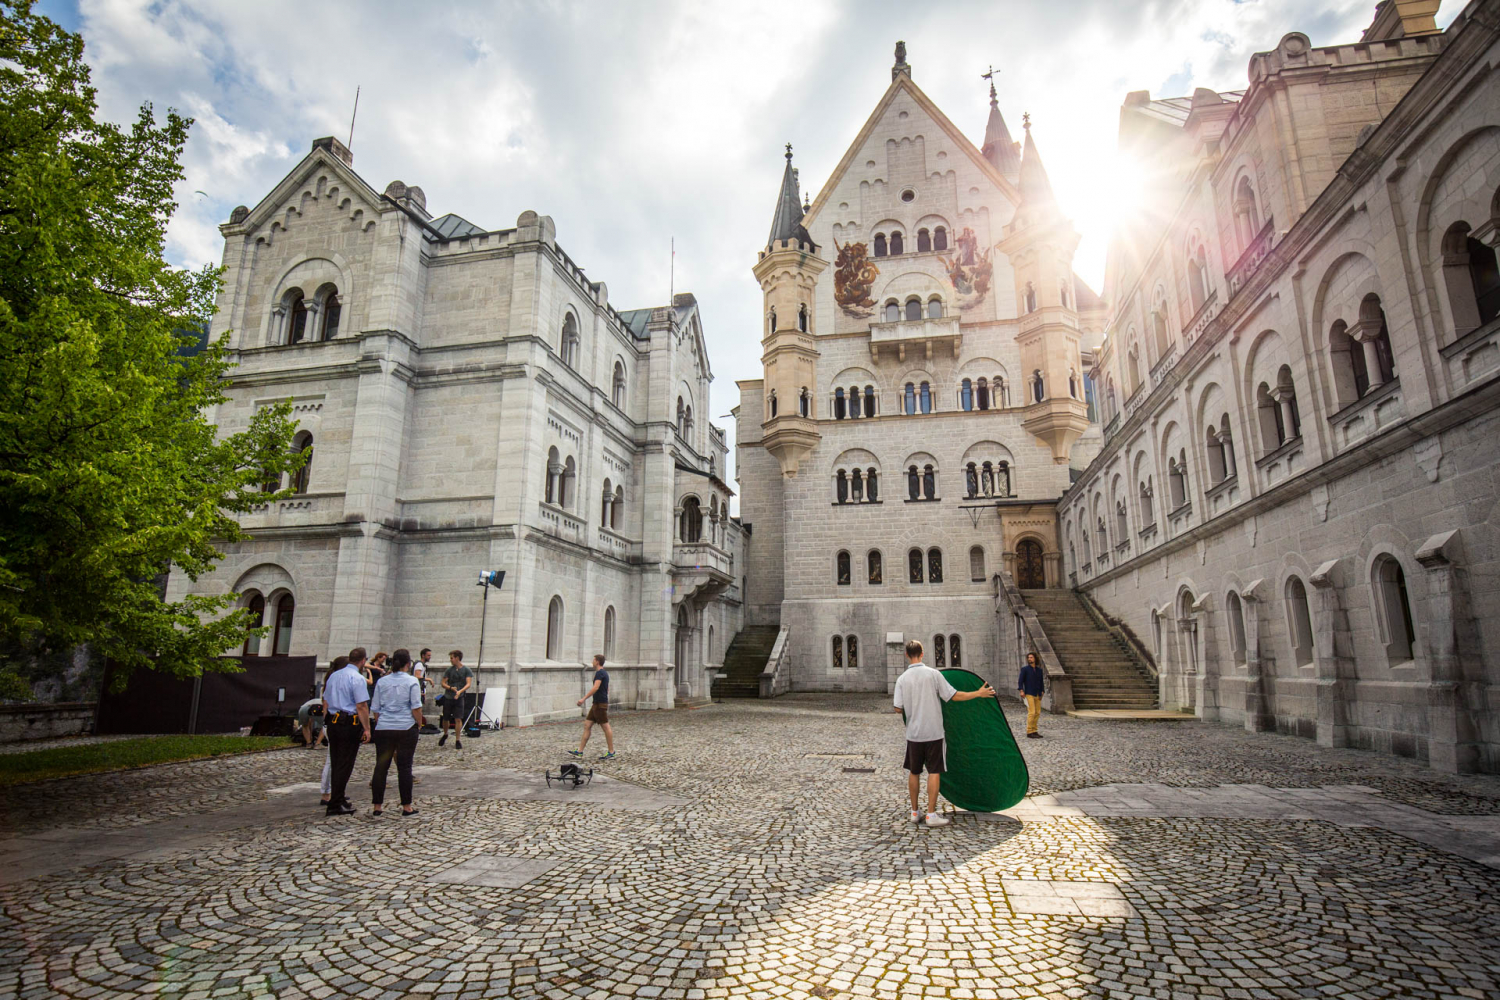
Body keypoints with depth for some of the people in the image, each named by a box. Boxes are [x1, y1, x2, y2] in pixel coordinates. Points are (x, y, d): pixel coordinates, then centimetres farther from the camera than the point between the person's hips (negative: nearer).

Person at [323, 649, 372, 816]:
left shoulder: (333, 676, 11)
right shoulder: (357, 678, -13)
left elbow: (325, 702, 17)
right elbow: (361, 706, -17)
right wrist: (367, 729, -12)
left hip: (332, 722, 8)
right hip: (349, 725, -8)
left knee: (335, 763, 16)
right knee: (345, 764, -1)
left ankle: (336, 797, 26)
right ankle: (335, 805, 2)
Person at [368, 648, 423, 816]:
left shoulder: (382, 682, 6)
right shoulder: (412, 681, -6)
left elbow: (375, 709, 10)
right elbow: (416, 708, -9)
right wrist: (419, 724, 5)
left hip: (383, 728, 3)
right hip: (406, 728, -3)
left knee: (381, 766, 9)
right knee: (404, 766, 2)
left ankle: (377, 806, 15)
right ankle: (406, 806, 7)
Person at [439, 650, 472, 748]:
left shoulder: (466, 670, -2)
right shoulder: (449, 670, 5)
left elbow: (468, 684, -11)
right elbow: (443, 683, 3)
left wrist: (460, 691, -28)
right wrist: (451, 688, -17)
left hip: (459, 698, -3)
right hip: (448, 697, 3)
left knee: (458, 719, -9)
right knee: (446, 719, 11)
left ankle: (457, 741, 0)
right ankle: (445, 735, 38)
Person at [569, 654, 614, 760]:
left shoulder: (600, 673, -14)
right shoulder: (604, 673, 16)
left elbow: (595, 688, -25)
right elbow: (607, 689, 22)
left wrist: (583, 699, -26)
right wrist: (606, 705, 28)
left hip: (600, 704, -10)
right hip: (596, 704, 10)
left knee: (606, 727, -3)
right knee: (587, 725, 10)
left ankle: (611, 752, 3)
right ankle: (580, 751, 13)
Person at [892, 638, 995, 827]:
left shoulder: (902, 679, -3)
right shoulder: (932, 674, -8)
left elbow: (898, 708, -2)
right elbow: (954, 696, -7)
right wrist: (978, 693, 4)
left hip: (913, 733, 2)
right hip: (933, 732, -2)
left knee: (914, 772, 12)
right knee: (934, 772, 3)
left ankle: (915, 812, 19)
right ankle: (931, 814, 3)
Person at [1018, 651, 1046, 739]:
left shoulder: (1039, 670, 11)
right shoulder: (1025, 669, -1)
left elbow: (1041, 682, 17)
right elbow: (1020, 681, -4)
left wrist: (1041, 693, 10)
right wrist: (1021, 690, -16)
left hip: (1037, 695, 5)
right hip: (1029, 694, -5)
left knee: (1037, 713, 5)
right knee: (1032, 712, -12)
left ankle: (1034, 731, 14)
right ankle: (1029, 732, -8)